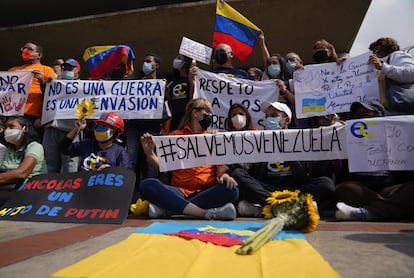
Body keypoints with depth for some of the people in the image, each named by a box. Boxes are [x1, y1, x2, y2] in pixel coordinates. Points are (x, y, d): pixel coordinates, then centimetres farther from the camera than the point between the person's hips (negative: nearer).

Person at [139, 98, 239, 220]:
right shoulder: (175, 135, 15)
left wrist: (224, 175, -13)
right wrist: (150, 153, -7)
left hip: (206, 192, 1)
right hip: (180, 191, -1)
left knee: (231, 189, -30)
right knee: (147, 185, -26)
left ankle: (167, 208, -27)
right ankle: (209, 212, -33)